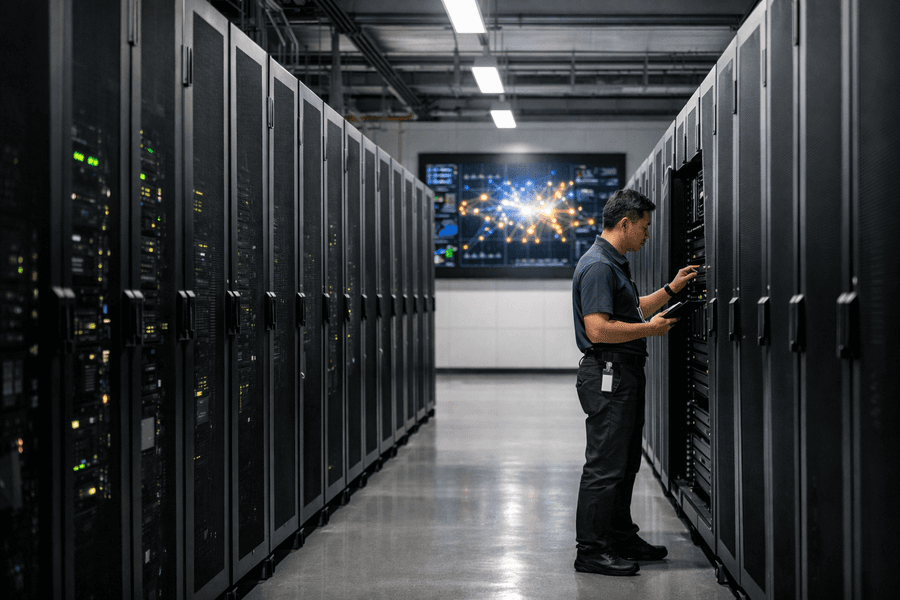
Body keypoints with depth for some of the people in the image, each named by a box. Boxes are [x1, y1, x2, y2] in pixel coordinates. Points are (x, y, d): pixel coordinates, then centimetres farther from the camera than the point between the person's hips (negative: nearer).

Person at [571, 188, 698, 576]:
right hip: (607, 375, -11)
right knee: (604, 466, -6)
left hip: (625, 376, 11)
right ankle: (590, 551, 0)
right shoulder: (597, 266, -18)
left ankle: (621, 537, 28)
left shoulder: (615, 264, 17)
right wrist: (651, 328, -16)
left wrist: (671, 289, 23)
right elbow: (598, 330, -25)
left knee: (625, 463, 17)